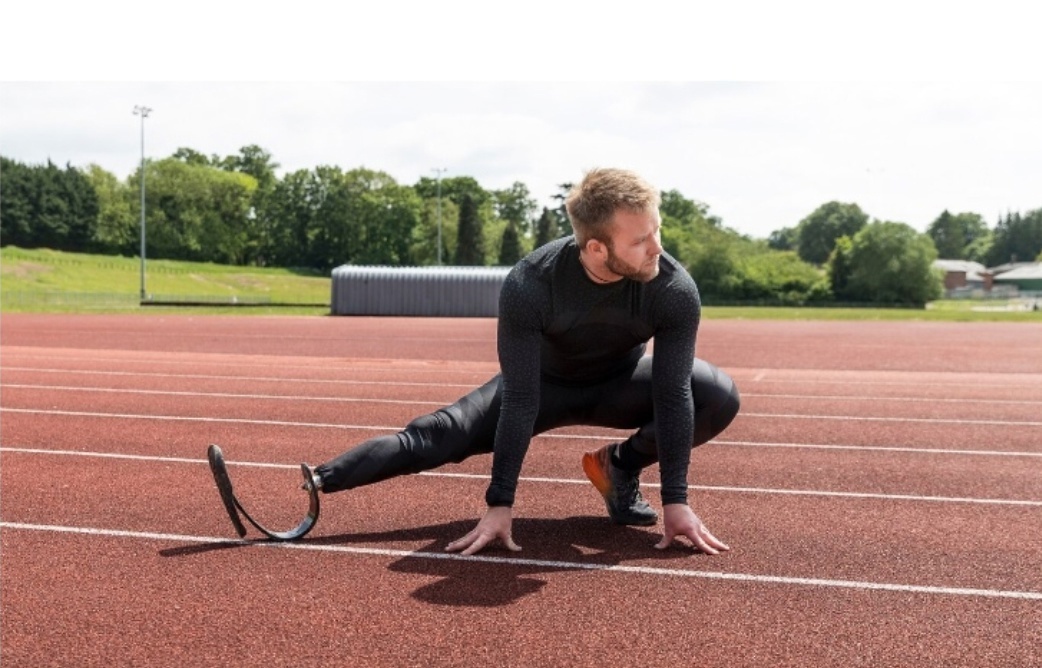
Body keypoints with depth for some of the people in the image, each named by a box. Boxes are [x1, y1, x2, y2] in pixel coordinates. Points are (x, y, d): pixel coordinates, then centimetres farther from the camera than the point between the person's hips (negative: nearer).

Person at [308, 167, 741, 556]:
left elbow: (673, 396, -26)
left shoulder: (675, 290, -32)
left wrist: (675, 500, -28)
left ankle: (620, 465, -2)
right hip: (544, 384, -2)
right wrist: (500, 504, -32)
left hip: (622, 385, 2)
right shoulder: (530, 285, -35)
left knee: (719, 398, -23)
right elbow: (520, 400, -32)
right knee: (440, 434, -20)